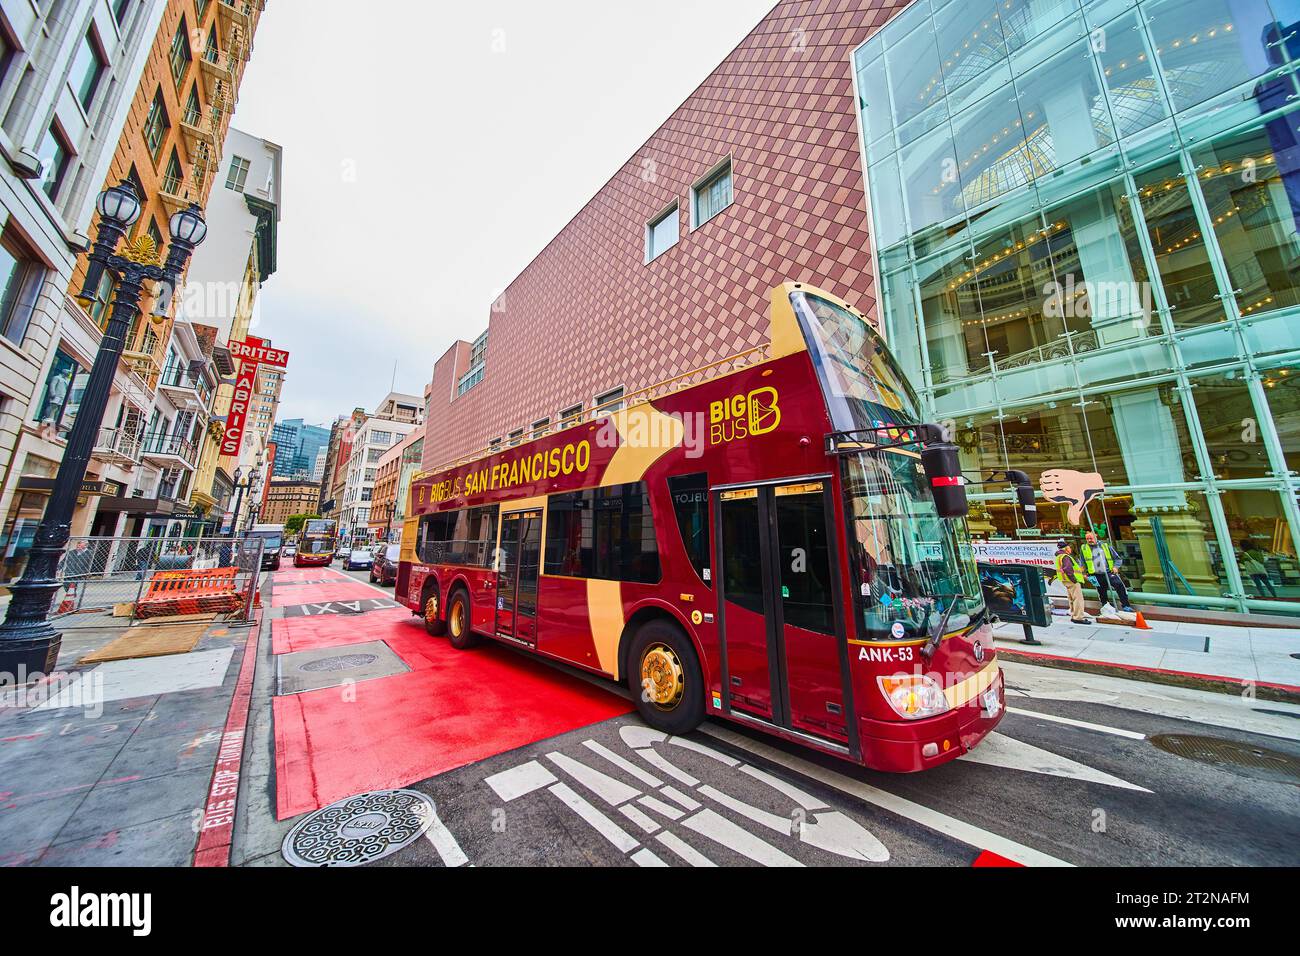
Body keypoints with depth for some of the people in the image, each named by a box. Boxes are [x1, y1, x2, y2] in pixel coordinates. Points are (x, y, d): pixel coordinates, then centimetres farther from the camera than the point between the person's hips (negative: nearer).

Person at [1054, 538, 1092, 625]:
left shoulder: (1060, 556, 15)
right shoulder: (1065, 557, -18)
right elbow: (1067, 569, -26)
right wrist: (1074, 580, -21)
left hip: (1068, 581, 11)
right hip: (1072, 581, -10)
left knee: (1073, 599, 18)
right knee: (1078, 599, -8)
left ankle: (1074, 616, 25)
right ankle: (1078, 618, -8)